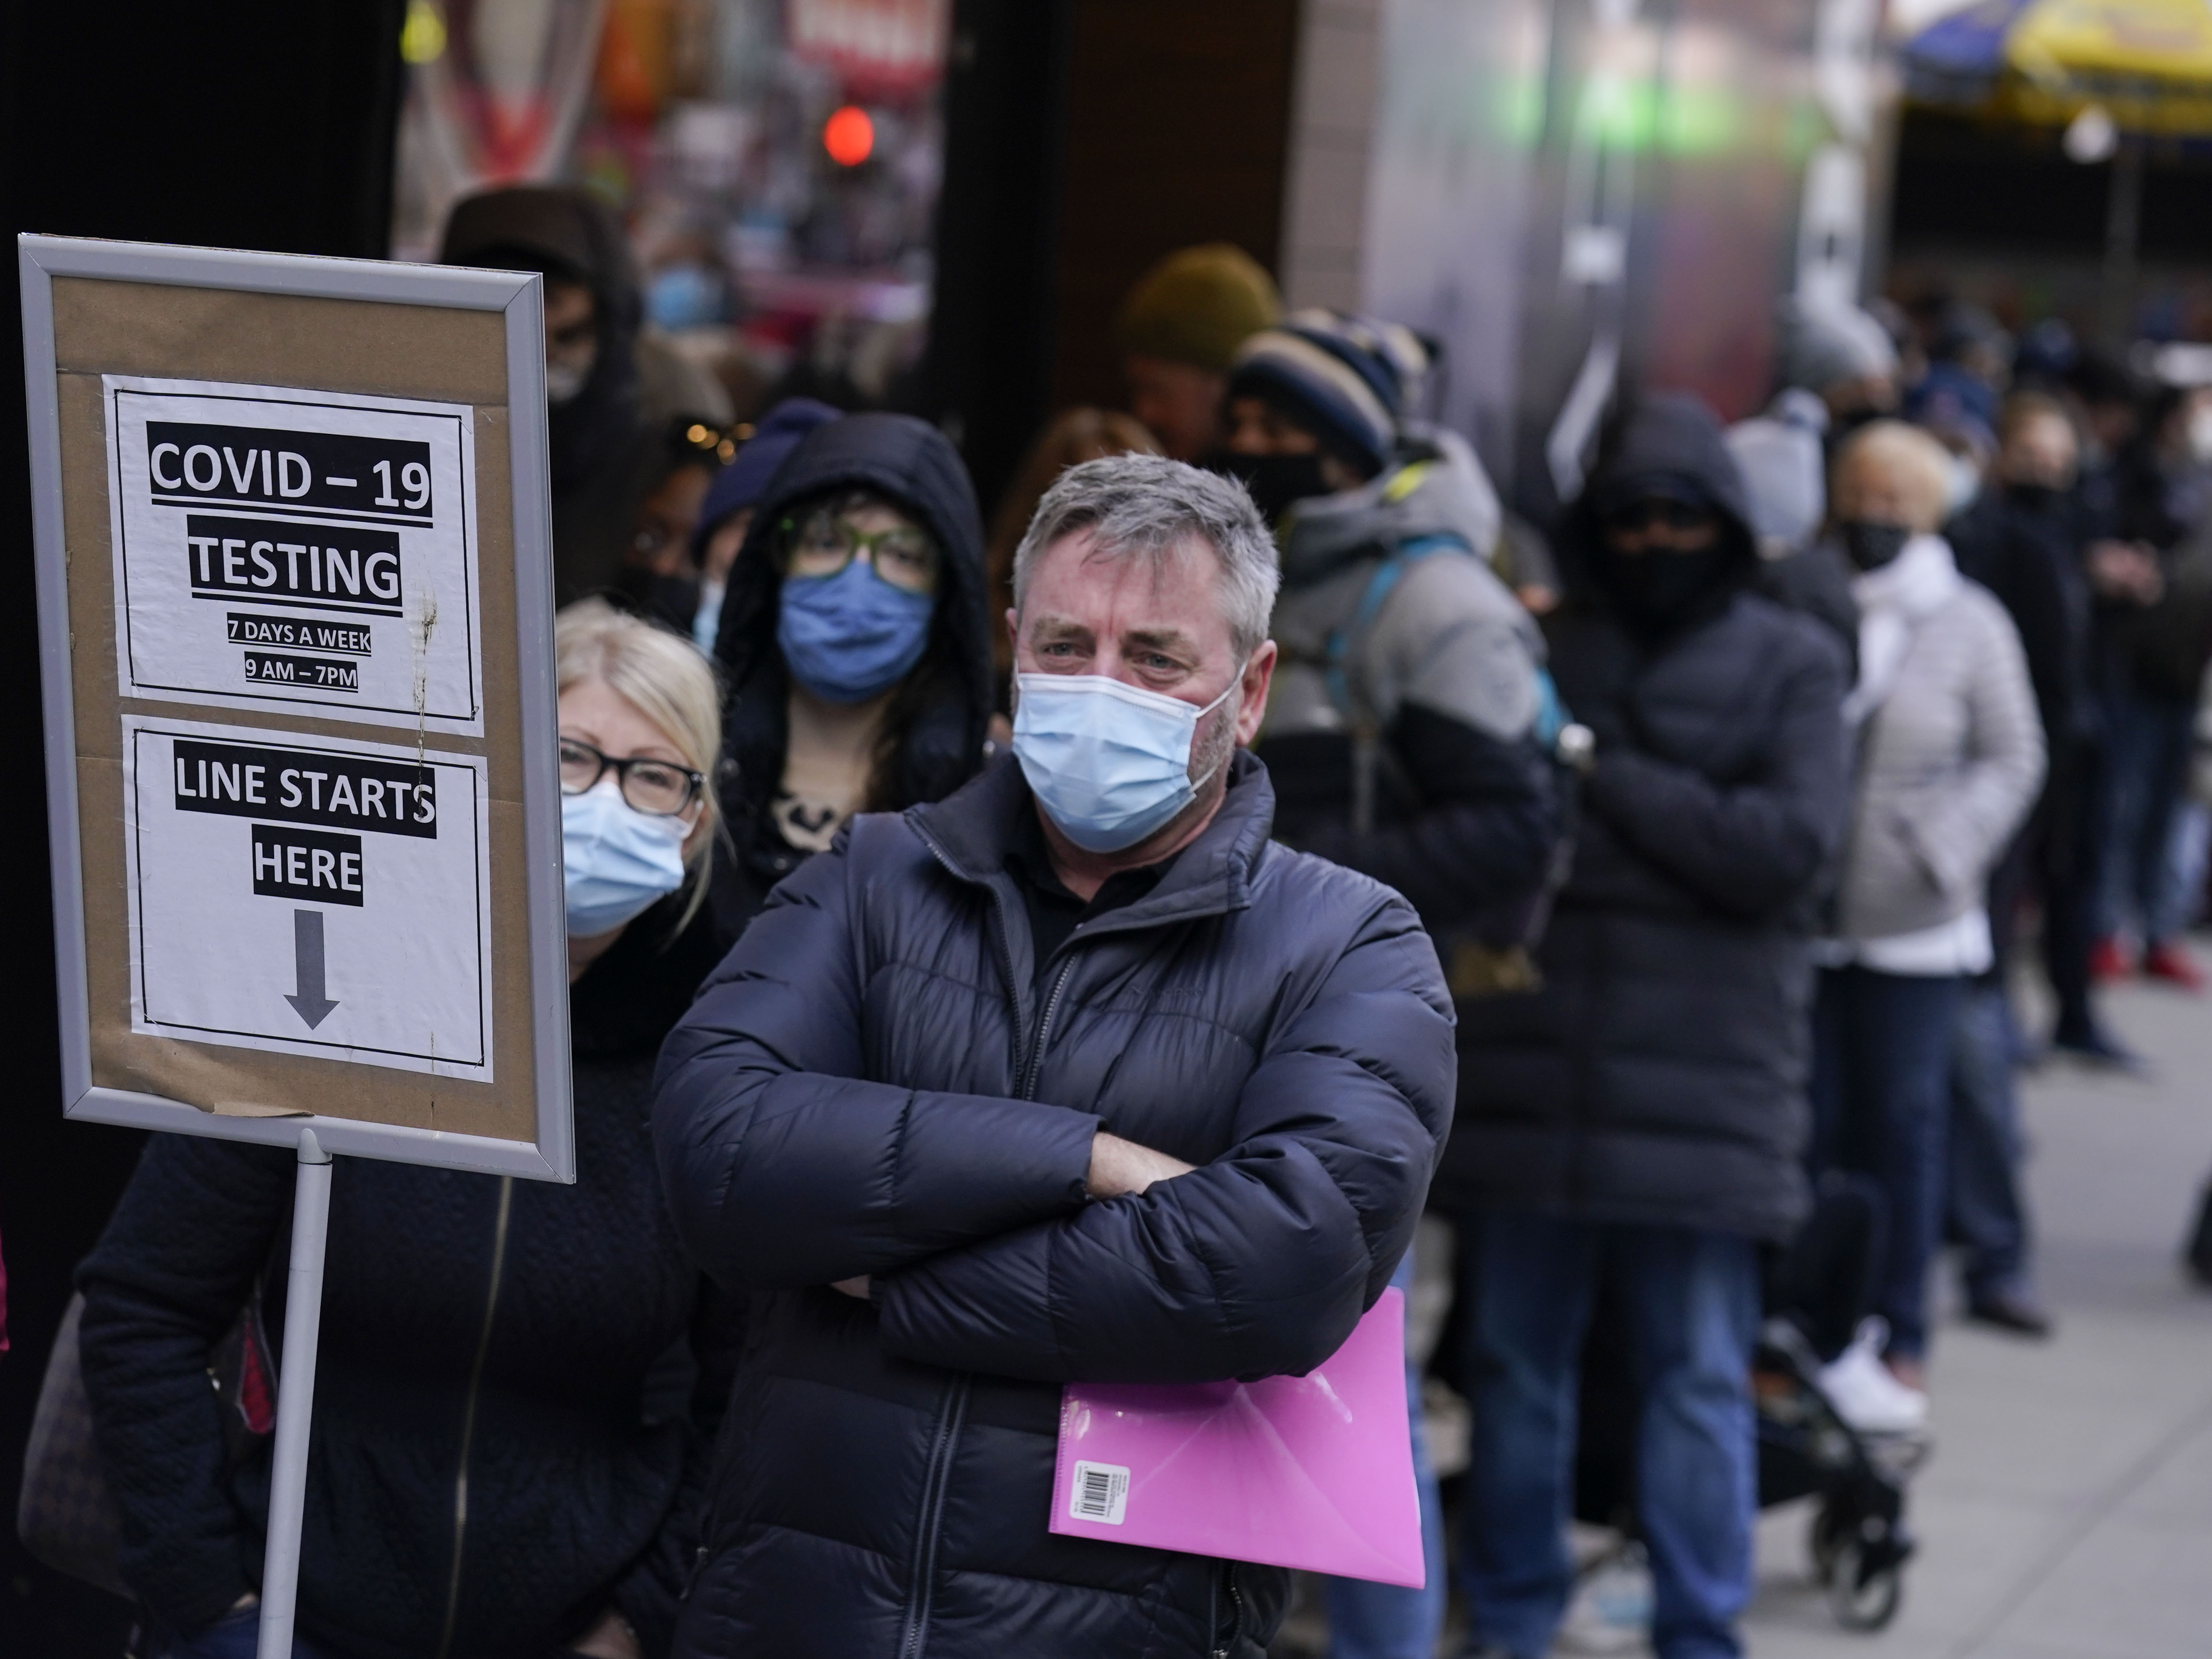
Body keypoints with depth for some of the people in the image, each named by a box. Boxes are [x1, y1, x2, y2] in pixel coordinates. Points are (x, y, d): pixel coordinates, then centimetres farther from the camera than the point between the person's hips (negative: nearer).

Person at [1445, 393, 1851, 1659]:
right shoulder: (1543, 653, 11)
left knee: (1702, 1379, 0)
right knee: (1515, 1364, 10)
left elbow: (1792, 842, -8)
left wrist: (1606, 782, -8)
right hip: (1531, 1069, 2)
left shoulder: (1790, 665, 5)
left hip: (1709, 1082, -2)